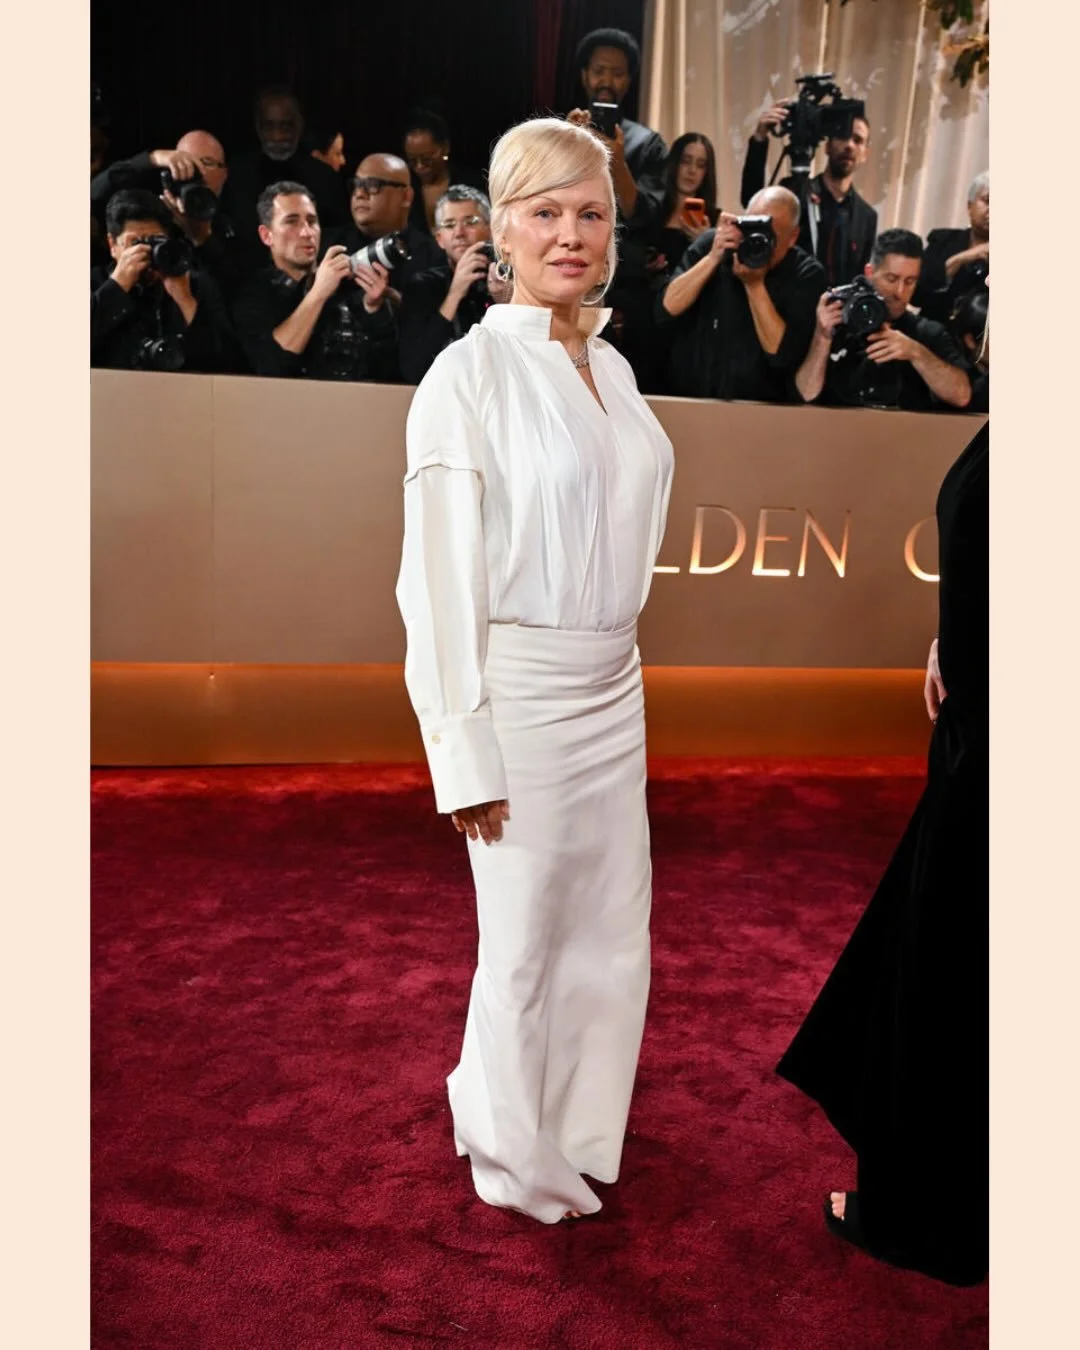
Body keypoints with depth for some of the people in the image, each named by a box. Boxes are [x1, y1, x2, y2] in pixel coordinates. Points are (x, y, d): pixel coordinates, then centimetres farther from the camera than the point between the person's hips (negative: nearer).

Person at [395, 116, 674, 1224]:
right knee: (526, 946, 8)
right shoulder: (469, 373, -11)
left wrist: (620, 660, 15)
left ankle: (579, 1135, 41)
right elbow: (439, 576, -12)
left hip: (614, 689, 7)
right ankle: (519, 1162, 34)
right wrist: (465, 753, -14)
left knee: (612, 937, 16)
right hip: (520, 692, -7)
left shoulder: (614, 368, 10)